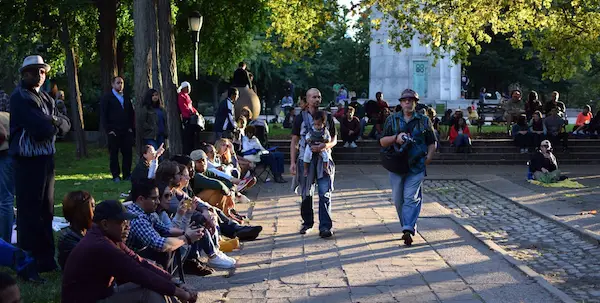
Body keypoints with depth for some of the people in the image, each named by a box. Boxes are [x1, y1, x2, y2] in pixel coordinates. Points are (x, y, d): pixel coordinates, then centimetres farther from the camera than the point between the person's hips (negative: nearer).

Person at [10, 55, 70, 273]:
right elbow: (41, 129, -21)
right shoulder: (19, 98, -11)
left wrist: (55, 121, -13)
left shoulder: (47, 99, 15)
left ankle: (45, 259, 23)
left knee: (46, 211, 13)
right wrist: (53, 124, -1)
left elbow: (66, 124, 8)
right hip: (27, 160, -8)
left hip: (46, 159, 8)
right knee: (29, 212, -4)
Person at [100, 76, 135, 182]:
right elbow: (103, 115, -2)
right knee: (114, 154, 1)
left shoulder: (126, 98, 17)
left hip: (126, 131, 4)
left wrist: (131, 127, 7)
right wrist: (108, 130, -9)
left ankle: (127, 174, 8)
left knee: (128, 153, 0)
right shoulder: (107, 98, 2)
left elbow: (131, 114, 20)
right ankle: (116, 176, 7)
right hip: (114, 132, -4)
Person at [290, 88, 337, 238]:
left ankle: (325, 227, -10)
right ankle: (307, 223, 24)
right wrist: (292, 162, -3)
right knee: (306, 194, 9)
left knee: (325, 194, -9)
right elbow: (294, 141, 5)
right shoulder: (301, 117, 5)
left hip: (323, 160, 0)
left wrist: (324, 146, -14)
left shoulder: (327, 117, 8)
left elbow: (334, 139, 9)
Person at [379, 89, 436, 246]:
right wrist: (395, 138, -11)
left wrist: (429, 156, -2)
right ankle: (407, 226, 19)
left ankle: (408, 229, -17)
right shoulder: (392, 120, 11)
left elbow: (432, 143, 15)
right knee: (398, 198, 5)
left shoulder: (424, 121, 10)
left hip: (416, 166, -2)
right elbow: (382, 142, 8)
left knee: (411, 197, -11)